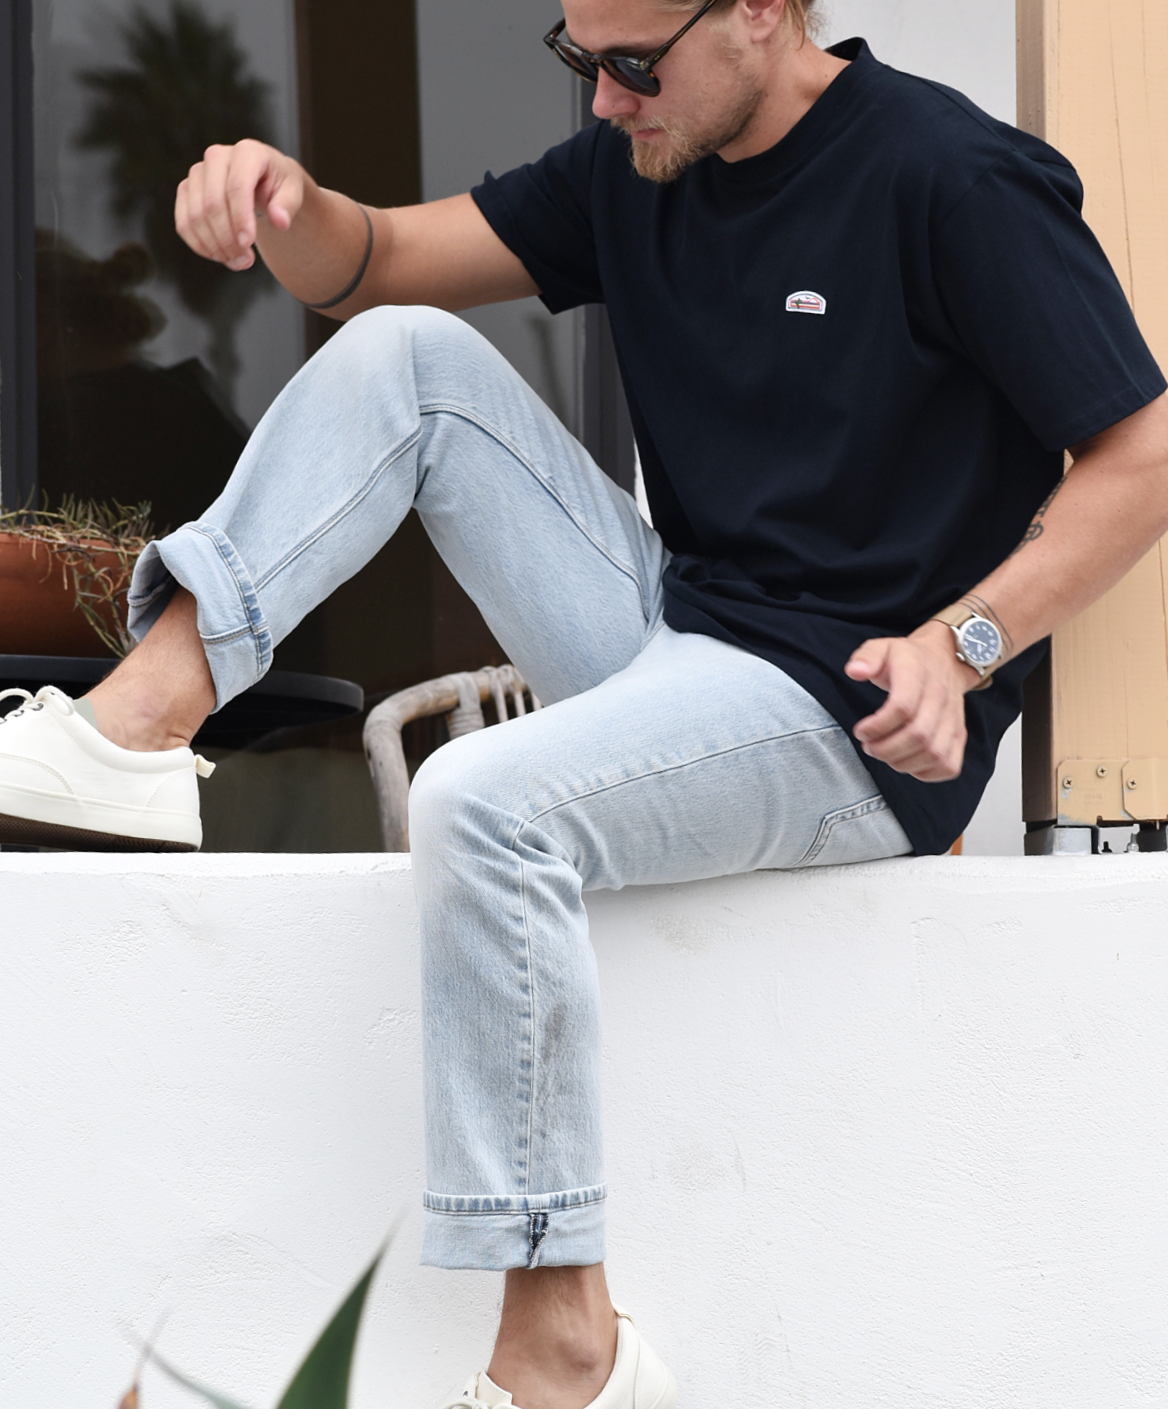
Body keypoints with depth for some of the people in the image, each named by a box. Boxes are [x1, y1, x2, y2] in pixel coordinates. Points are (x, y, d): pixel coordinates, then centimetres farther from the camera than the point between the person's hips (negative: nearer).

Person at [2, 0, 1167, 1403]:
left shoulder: (958, 180, -13)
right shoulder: (642, 166, 10)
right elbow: (379, 267, 10)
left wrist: (961, 642, -26)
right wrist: (286, 203, -13)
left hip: (852, 720, -8)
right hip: (675, 638, 8)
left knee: (484, 802, -32)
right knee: (406, 354, 0)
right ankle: (135, 729, -8)